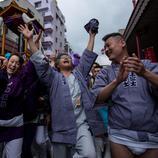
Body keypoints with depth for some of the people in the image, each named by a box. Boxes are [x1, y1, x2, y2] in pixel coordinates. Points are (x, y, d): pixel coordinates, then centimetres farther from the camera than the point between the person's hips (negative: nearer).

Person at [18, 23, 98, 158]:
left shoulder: (79, 73, 14)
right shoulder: (54, 77, 7)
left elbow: (87, 56, 15)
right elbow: (40, 62, -1)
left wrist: (92, 36, 17)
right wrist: (30, 39, -5)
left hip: (81, 124, 1)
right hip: (61, 128, -1)